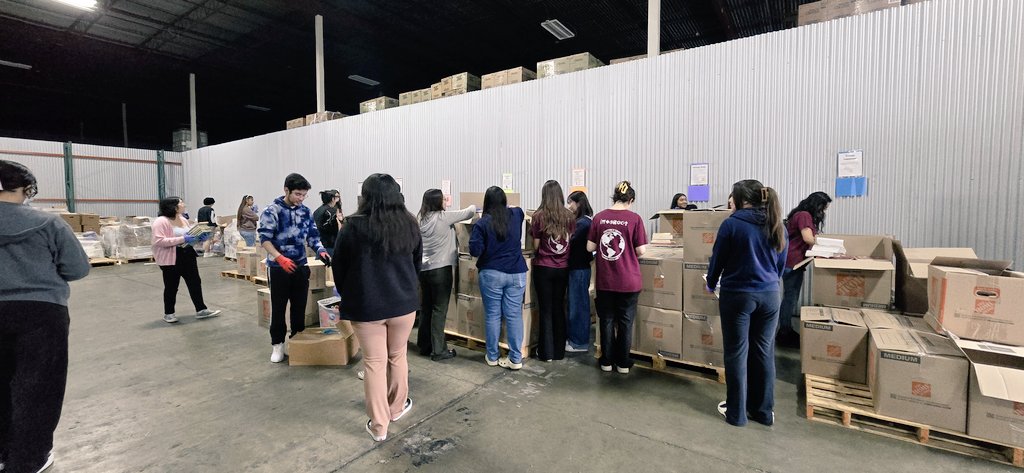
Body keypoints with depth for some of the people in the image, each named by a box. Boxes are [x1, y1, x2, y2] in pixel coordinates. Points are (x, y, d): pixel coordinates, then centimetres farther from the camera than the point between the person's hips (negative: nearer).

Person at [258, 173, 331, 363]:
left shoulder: (306, 212, 5)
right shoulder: (272, 211, -10)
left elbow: (313, 236, 7)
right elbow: (265, 239, -13)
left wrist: (321, 251, -13)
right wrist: (280, 258, -26)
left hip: (300, 266, 4)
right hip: (278, 267, -4)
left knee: (300, 306, 12)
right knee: (278, 307, 5)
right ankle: (277, 344, 19)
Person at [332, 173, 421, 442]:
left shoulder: (354, 227, -13)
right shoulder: (409, 224, -3)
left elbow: (339, 267, -3)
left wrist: (347, 296, 14)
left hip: (366, 305, -2)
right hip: (403, 303, 3)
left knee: (374, 362, 9)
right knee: (398, 356, 20)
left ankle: (378, 425, 18)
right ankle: (397, 408, 37)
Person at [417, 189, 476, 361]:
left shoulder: (422, 219, 8)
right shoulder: (443, 217, -12)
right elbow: (468, 213, -4)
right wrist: (474, 207, 18)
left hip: (424, 269, 7)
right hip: (440, 269, -7)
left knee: (426, 308, 15)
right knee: (439, 310, 0)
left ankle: (424, 346, 26)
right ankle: (438, 350, 8)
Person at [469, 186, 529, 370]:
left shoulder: (482, 223, -8)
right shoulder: (516, 214, 3)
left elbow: (475, 250, -10)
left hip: (491, 274, -2)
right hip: (516, 273, 3)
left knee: (492, 315, 9)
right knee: (514, 315, 6)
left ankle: (492, 357, 21)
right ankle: (516, 359, 11)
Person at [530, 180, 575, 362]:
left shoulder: (539, 216, -9)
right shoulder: (570, 217, 0)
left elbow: (536, 246, -5)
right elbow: (571, 242, 6)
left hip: (543, 268, -3)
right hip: (563, 268, 3)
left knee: (546, 310, 6)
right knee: (559, 308, 14)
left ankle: (546, 352, 13)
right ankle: (559, 350, 23)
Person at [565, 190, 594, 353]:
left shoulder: (583, 222, -16)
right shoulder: (581, 221, 12)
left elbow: (569, 243, -20)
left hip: (579, 269, -9)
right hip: (576, 267, 9)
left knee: (578, 304, 1)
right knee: (574, 303, 16)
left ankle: (580, 343, 14)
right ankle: (573, 337, 29)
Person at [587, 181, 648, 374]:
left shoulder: (599, 217, -3)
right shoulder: (634, 219, -10)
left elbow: (590, 247, 0)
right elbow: (641, 251, -8)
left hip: (604, 280, 2)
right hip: (628, 280, -2)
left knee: (606, 320, 15)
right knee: (625, 322, 13)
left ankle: (607, 361, 24)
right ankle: (623, 363, 24)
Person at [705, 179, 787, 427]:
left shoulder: (732, 224, -12)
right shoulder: (777, 226, 6)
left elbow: (718, 259, -5)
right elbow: (781, 263, 15)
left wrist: (711, 284, 12)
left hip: (737, 295, -5)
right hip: (769, 295, 5)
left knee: (737, 353, 6)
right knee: (764, 352, 15)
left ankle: (736, 412, 17)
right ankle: (764, 411, 27)